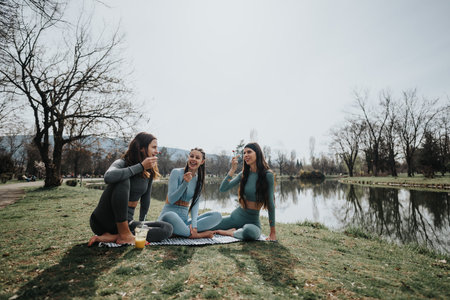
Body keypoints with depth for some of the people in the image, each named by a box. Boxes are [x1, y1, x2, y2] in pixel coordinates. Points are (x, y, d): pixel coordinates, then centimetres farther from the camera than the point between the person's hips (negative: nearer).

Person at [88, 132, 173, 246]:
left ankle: (113, 237, -15)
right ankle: (124, 235, -23)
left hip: (126, 223, 6)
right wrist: (140, 166, -29)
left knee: (167, 228, -15)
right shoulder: (122, 163, -12)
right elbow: (109, 177, -36)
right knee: (123, 180, -30)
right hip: (104, 220, -5)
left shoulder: (149, 172, 4)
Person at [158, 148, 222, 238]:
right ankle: (196, 235, -19)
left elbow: (195, 204, 2)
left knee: (217, 216, -13)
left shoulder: (199, 179, 8)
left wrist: (194, 223, -16)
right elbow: (171, 200, -12)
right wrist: (185, 183, -26)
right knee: (170, 216, -41)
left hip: (184, 220, 5)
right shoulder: (176, 172, -7)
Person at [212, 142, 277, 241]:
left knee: (249, 231, -40)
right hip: (236, 216, 4)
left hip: (253, 221, -4)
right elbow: (222, 189, -5)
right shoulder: (244, 174, 2)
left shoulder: (267, 175, -11)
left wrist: (273, 232, -7)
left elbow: (270, 204, -9)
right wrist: (233, 169, -14)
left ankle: (231, 232, -8)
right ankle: (236, 230, 15)